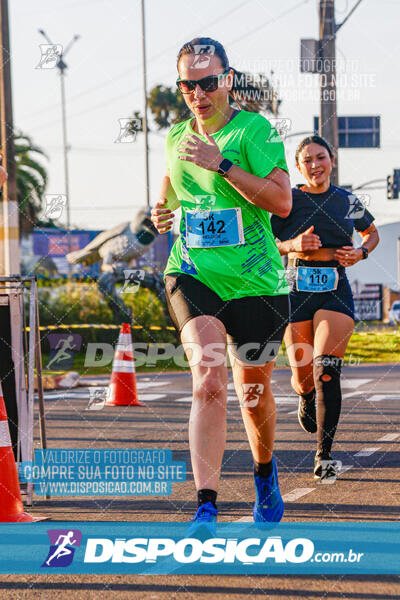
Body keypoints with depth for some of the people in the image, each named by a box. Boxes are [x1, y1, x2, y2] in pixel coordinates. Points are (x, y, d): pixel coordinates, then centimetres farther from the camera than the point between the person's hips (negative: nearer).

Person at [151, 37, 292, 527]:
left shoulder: (255, 129, -6)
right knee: (208, 380, -22)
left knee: (253, 391, 13)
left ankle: (265, 473, 44)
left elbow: (282, 202, -17)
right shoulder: (175, 138, 10)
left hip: (255, 281, -2)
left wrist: (223, 164, -22)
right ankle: (206, 507, -28)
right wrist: (161, 214, 6)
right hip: (192, 275, 2)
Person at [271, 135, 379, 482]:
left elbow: (372, 233, 25)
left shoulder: (348, 201, 8)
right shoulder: (288, 200, 3)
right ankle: (306, 397, 44)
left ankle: (324, 456, -13)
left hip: (336, 290, 0)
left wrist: (361, 252, 4)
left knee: (327, 371, -18)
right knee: (304, 377, 3)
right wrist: (293, 244, -13)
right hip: (297, 290, 0)